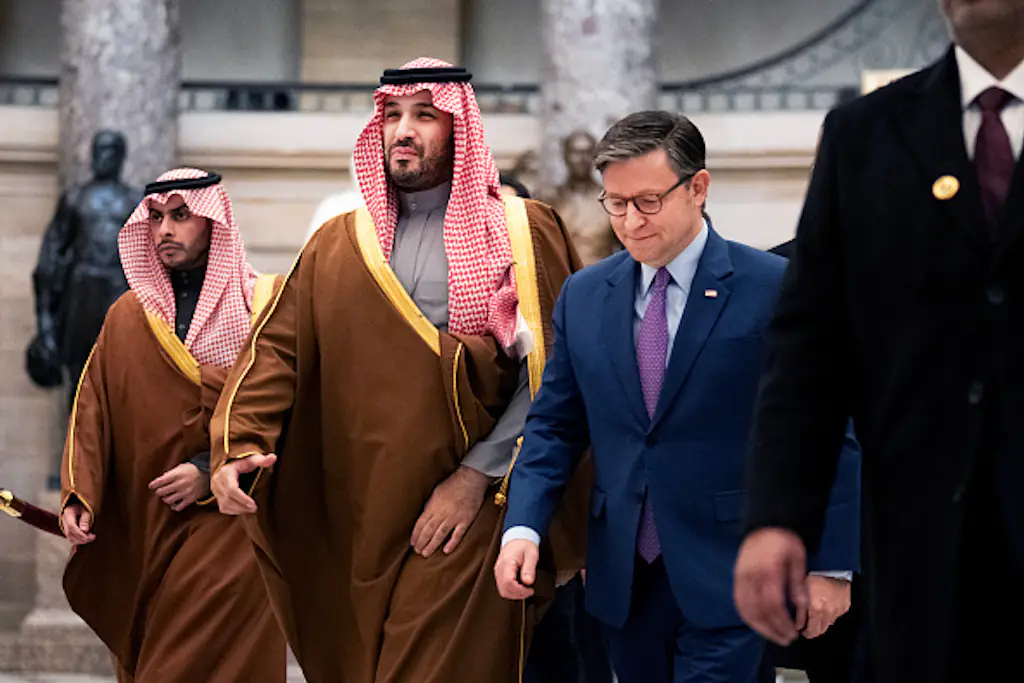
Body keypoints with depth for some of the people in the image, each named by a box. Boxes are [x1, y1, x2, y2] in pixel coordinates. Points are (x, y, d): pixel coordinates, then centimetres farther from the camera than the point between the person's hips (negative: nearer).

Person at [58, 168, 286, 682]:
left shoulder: (261, 304, -1)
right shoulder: (127, 316, 12)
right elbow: (92, 408, 7)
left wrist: (211, 469, -15)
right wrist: (77, 495, -7)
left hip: (226, 516, -4)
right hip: (140, 524, 4)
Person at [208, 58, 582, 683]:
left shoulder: (524, 233, 3)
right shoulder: (337, 244, 13)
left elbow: (547, 373, -5)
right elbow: (278, 348, 4)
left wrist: (478, 475, -13)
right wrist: (238, 446, -13)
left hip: (465, 514, -3)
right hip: (354, 517, 3)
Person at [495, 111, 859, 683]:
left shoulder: (776, 288, -7)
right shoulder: (583, 297, 8)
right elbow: (556, 426, 12)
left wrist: (832, 566, -9)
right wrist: (523, 528, -5)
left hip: (727, 578, -5)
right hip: (624, 579, 5)